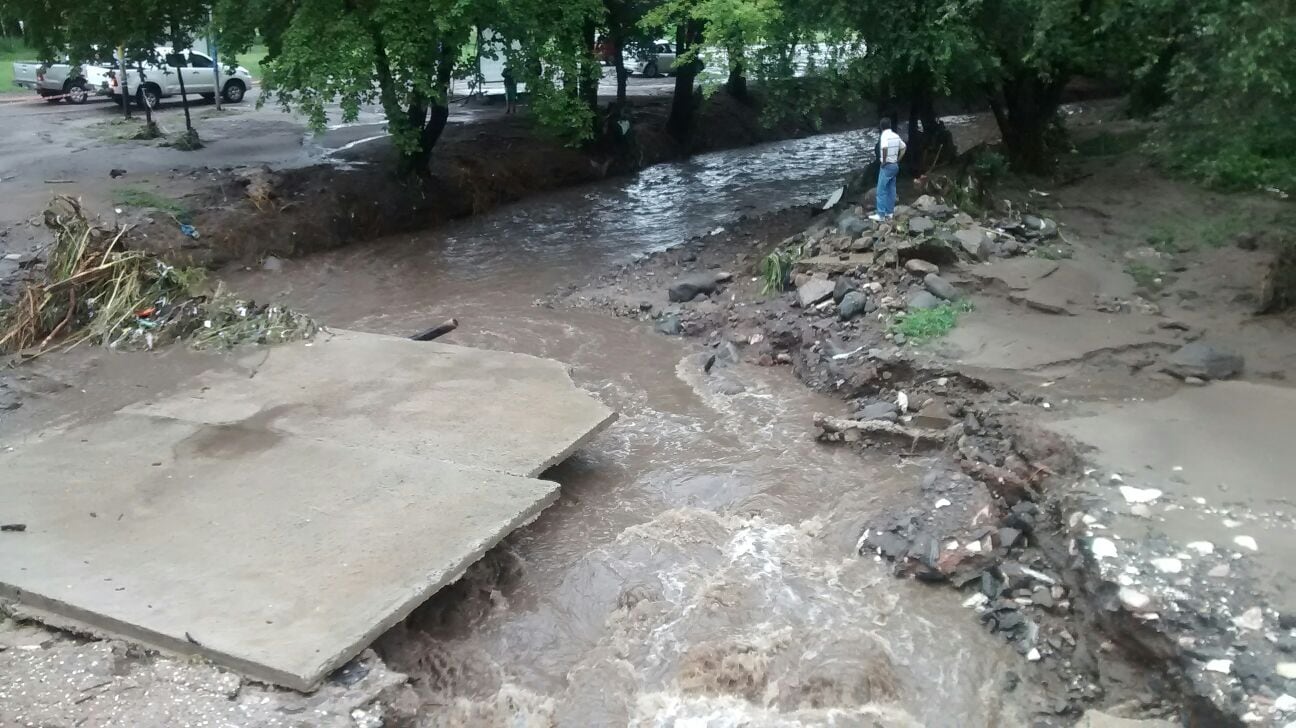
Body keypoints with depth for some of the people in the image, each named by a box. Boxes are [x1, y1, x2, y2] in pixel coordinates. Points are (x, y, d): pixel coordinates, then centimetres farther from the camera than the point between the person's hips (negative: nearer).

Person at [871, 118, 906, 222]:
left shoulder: (884, 136, -17)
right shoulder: (896, 135, 7)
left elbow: (885, 148, -36)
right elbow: (903, 148, 17)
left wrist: (883, 162, -23)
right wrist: (898, 160, 15)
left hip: (886, 166, -8)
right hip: (895, 165, 8)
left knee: (881, 191, -4)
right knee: (891, 190, 13)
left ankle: (880, 215, -5)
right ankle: (889, 213, 17)